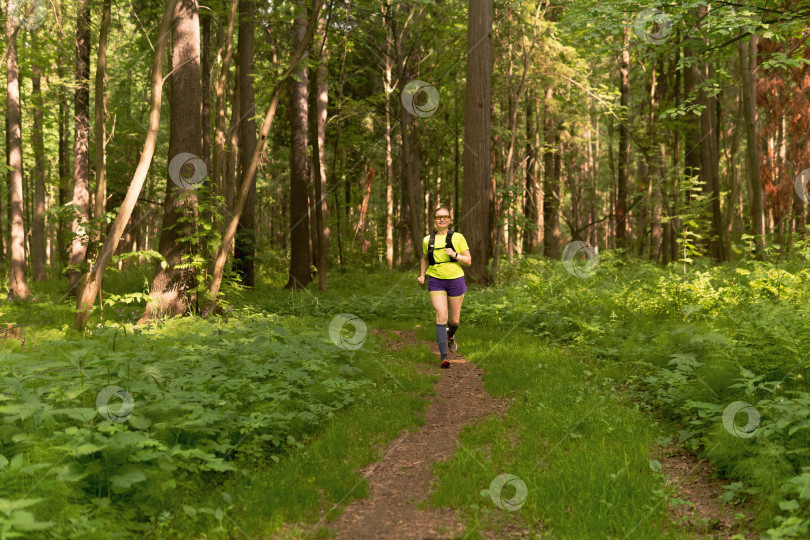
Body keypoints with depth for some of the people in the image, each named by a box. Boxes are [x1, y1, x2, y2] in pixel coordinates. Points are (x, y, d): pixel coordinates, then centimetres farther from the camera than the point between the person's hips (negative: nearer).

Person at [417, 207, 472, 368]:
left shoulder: (458, 237, 0)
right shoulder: (427, 240, 6)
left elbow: (468, 261, 1)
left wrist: (455, 254, -16)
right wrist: (422, 275, 10)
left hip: (455, 281, 0)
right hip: (436, 281, 0)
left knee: (455, 320, 10)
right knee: (441, 316, -17)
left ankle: (450, 335, 48)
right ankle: (444, 356, -21)